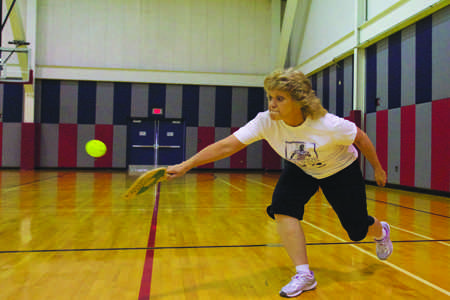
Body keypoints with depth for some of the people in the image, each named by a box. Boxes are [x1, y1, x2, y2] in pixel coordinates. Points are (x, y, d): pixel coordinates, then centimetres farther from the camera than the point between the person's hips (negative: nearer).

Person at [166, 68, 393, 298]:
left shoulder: (329, 126, -36)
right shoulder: (266, 122, -30)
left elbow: (361, 138, -16)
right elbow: (226, 146, -33)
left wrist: (377, 168, -2)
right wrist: (184, 166, -38)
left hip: (341, 171, -2)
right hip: (300, 170, 3)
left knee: (357, 230, 5)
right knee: (281, 208, -23)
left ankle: (380, 231, 46)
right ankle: (304, 276, -9)